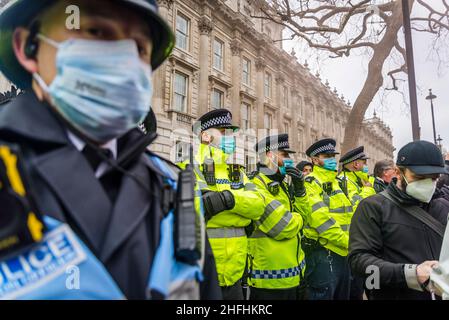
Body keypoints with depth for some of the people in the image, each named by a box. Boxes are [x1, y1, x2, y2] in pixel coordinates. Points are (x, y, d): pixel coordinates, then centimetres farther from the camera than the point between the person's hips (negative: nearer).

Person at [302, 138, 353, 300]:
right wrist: (349, 242, -17)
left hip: (342, 252, 9)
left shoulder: (337, 182, 16)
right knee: (323, 294, 1)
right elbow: (320, 219, -22)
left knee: (343, 295, 19)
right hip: (322, 253, -9)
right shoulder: (310, 183, -12)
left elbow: (348, 214, 16)